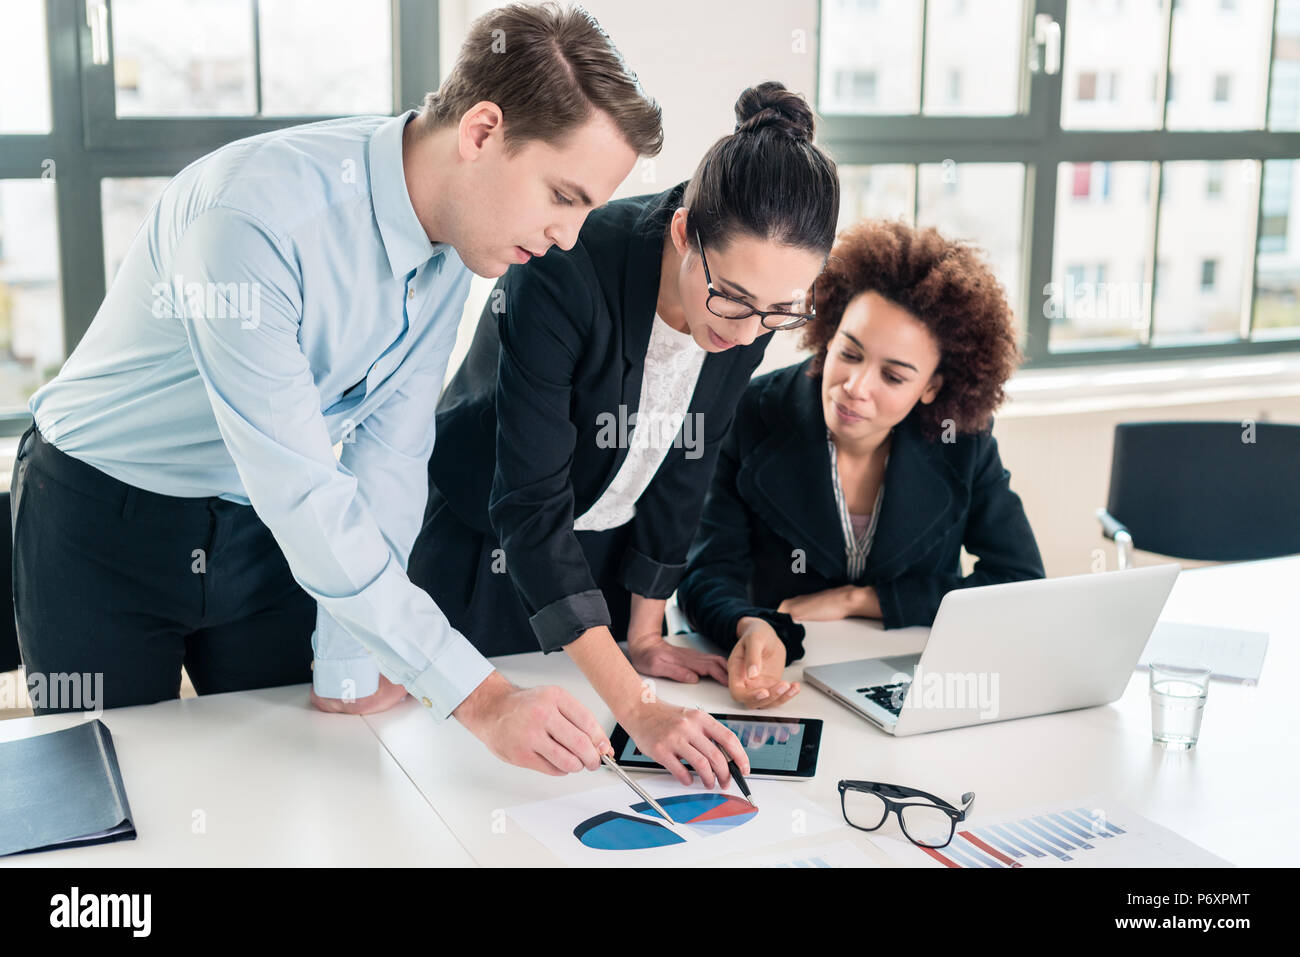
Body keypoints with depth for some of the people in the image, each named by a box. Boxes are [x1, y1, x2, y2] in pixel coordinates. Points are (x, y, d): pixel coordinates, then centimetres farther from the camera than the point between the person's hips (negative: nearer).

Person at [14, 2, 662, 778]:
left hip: (260, 534, 5)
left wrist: (351, 667, -13)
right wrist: (477, 696, -37)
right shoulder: (255, 212, -33)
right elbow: (299, 491, -36)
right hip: (102, 518, -5)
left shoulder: (453, 247, -10)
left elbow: (391, 452, -8)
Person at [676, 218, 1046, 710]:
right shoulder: (752, 417, -10)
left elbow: (1023, 586, -6)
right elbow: (709, 574, -11)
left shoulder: (962, 440, -6)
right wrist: (750, 628, -35)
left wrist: (856, 599, -12)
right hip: (784, 687, -1)